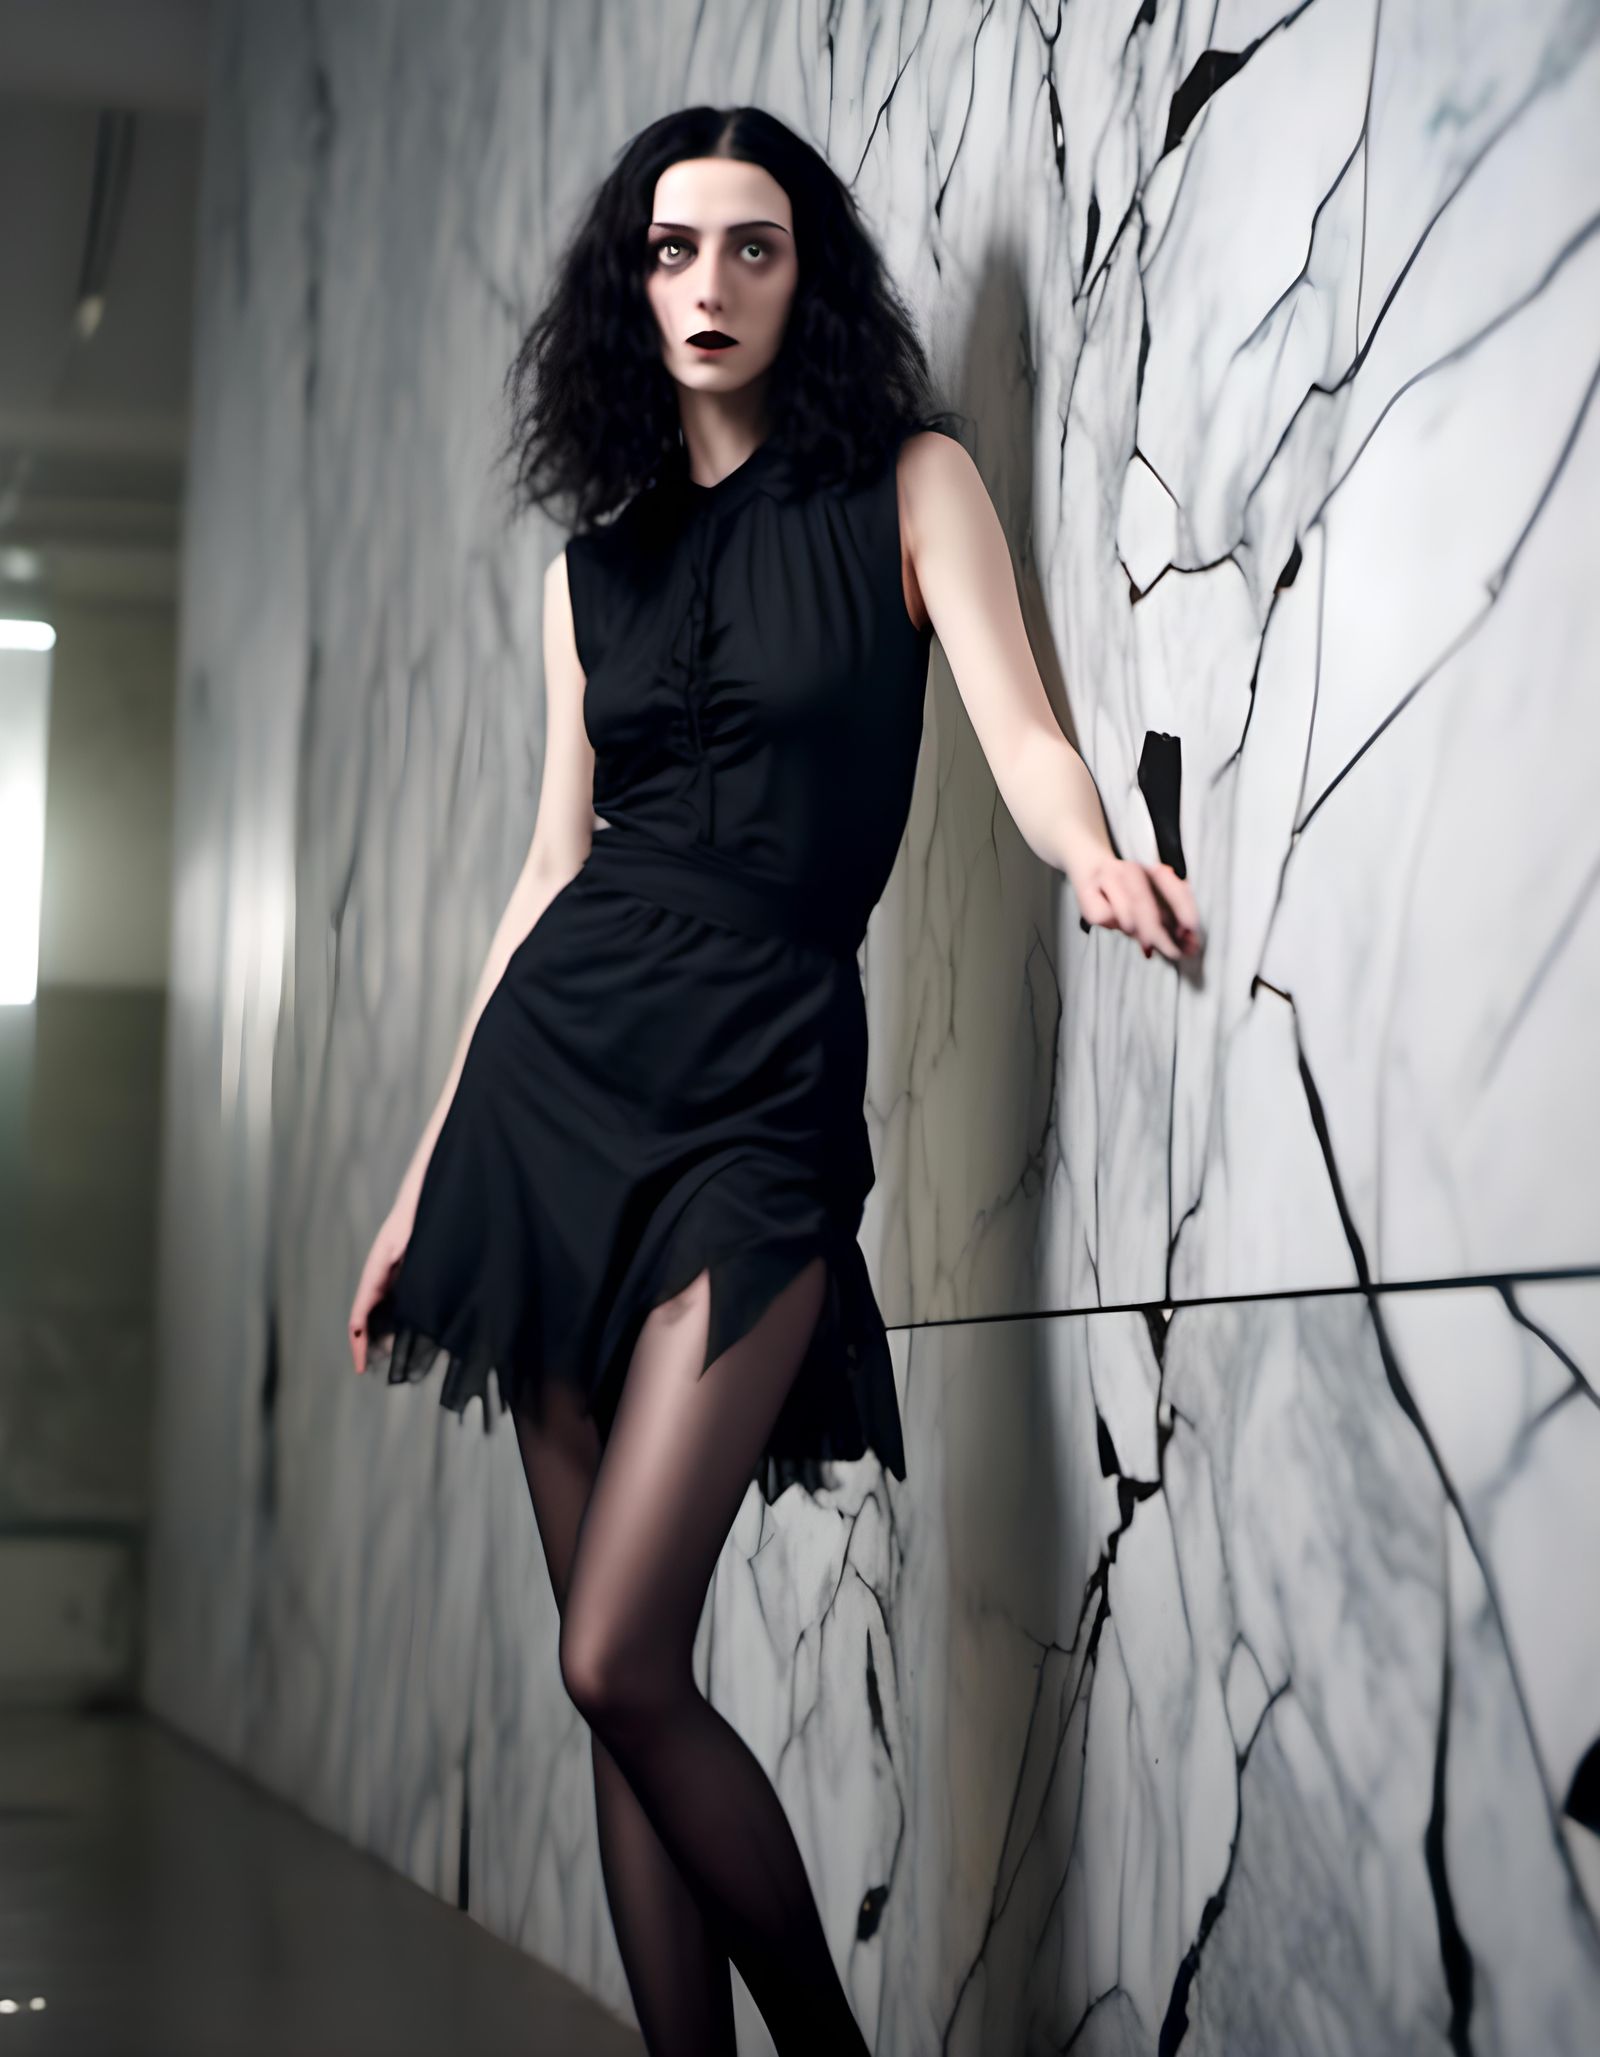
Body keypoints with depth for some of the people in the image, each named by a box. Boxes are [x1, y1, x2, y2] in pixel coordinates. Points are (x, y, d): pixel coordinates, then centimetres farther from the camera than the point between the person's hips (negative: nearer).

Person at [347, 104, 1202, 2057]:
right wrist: (426, 1172, 16)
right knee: (611, 1683, 2)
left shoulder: (906, 484, 4)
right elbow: (557, 863, 17)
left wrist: (1096, 855, -32)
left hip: (763, 1074, -4)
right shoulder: (597, 559, 15)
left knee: (621, 1664, -13)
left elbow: (1022, 733, -8)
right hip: (558, 1063, 5)